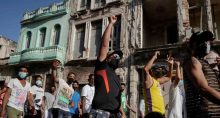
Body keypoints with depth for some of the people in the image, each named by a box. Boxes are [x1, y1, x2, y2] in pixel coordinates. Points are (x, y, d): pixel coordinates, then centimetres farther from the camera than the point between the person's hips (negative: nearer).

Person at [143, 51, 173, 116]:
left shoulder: (157, 81, 18)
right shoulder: (149, 80, -7)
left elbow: (168, 77, 34)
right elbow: (146, 69, -27)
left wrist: (171, 65, 21)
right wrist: (154, 57, -19)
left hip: (161, 112, 10)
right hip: (153, 112, -10)